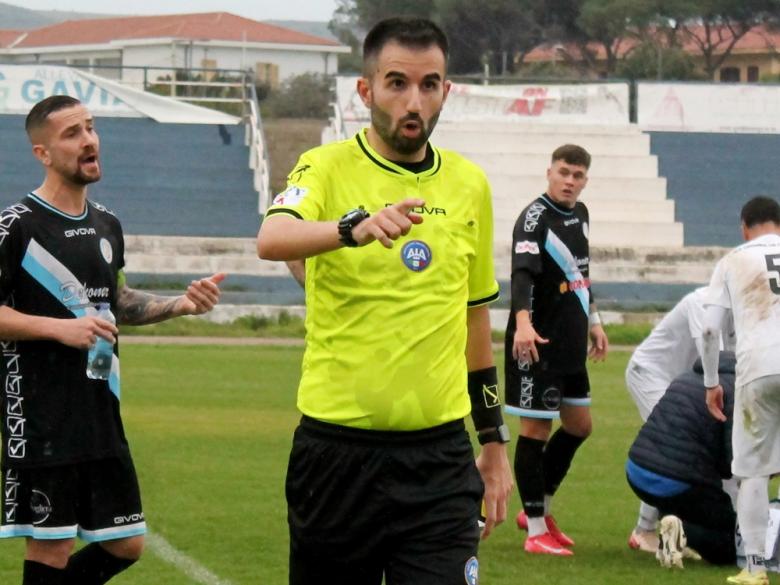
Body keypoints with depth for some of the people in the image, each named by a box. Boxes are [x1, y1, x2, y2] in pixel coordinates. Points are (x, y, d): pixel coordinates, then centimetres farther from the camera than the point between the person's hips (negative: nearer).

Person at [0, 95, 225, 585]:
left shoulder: (107, 224, 13)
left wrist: (180, 304, 10)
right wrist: (60, 328, -18)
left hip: (102, 415, 7)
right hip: (41, 417, -7)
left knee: (126, 545, 8)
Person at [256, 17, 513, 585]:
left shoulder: (470, 185, 9)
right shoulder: (328, 169, -4)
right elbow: (271, 240, -27)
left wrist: (494, 440, 18)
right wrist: (355, 227, -46)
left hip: (439, 457, 2)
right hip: (338, 449, -2)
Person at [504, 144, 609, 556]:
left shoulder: (578, 214, 11)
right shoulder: (535, 218, -15)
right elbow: (522, 274, -30)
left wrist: (593, 321, 28)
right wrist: (523, 323, -45)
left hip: (571, 343, 9)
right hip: (537, 344, -9)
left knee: (578, 425, 16)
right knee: (536, 430, -3)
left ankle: (538, 509, 30)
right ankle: (536, 531, 2)